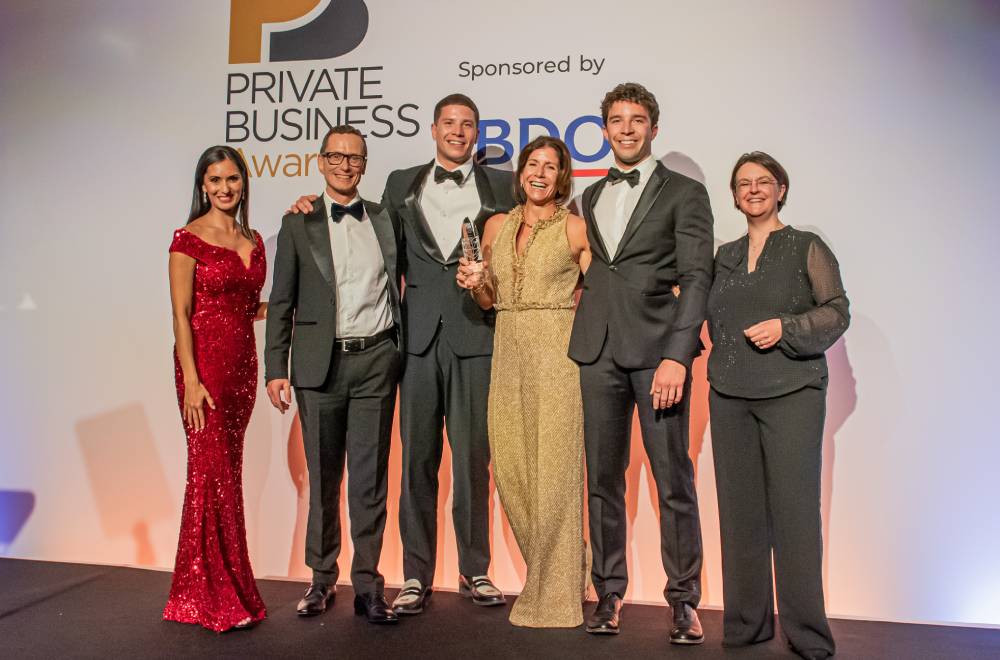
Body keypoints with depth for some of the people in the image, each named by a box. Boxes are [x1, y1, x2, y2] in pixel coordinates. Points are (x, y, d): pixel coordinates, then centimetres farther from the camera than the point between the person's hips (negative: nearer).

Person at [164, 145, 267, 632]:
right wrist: (191, 380, -16)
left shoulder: (253, 240, 13)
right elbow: (181, 314, -10)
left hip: (243, 363, 6)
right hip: (205, 363, -6)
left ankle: (217, 586, 23)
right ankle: (216, 597, 9)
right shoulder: (189, 239, -5)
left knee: (228, 471, 10)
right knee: (214, 472, -3)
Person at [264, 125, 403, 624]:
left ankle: (367, 584, 14)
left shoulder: (385, 220, 10)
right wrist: (276, 368, -3)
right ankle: (322, 578, 25)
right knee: (323, 477, 9)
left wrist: (403, 349, 7)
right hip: (320, 363, 0)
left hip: (375, 361, 1)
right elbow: (282, 302, 4)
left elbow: (400, 283, 15)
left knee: (370, 477, 3)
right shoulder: (299, 223, 6)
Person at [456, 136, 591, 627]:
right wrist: (474, 284, -2)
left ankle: (553, 594, 14)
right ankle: (555, 567, 28)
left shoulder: (576, 228, 0)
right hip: (508, 352, 5)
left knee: (553, 471, -2)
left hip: (557, 352, -5)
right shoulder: (497, 226, 13)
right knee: (509, 468, 6)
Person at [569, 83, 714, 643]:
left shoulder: (685, 193, 4)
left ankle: (685, 601, 14)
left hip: (658, 349, -4)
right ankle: (609, 592, 20)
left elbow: (696, 278, -5)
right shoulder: (591, 196, 20)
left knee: (674, 479, -1)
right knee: (603, 477, 8)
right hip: (599, 350, 4)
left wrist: (676, 356, -16)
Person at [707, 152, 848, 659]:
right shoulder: (725, 255, 16)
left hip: (791, 393, -4)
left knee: (794, 508, -5)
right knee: (740, 509, 6)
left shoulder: (808, 248, 4)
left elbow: (837, 311, 0)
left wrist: (786, 328, -14)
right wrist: (722, 364, 6)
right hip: (729, 394, 4)